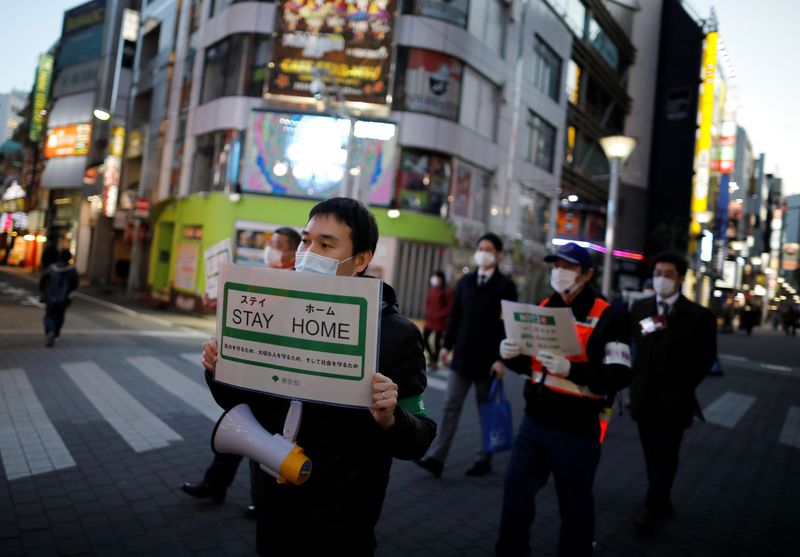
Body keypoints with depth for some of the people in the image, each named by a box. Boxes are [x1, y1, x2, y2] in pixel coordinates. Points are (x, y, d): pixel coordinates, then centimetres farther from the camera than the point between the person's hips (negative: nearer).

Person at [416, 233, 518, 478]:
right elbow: (455, 315, 10)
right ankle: (436, 458, 6)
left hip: (487, 358, -3)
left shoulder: (506, 285, -3)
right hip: (462, 355, 3)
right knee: (451, 406, 2)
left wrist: (501, 358, -13)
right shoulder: (465, 281, 9)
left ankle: (483, 460, 23)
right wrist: (447, 344, 5)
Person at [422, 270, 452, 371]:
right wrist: (427, 312, -3)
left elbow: (449, 307, -11)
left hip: (440, 321, -5)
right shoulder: (431, 290, 4)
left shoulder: (447, 292, -11)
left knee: (437, 341, 2)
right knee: (424, 338, 5)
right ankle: (432, 355, 27)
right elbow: (427, 302, 12)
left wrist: (439, 315, -15)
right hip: (429, 319, 5)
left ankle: (434, 362, 15)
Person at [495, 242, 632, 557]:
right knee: (516, 487, 12)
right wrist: (511, 355, -9)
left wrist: (570, 369, -32)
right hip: (534, 421, 6)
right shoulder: (543, 307, 7)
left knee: (574, 502, 10)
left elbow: (620, 376, -18)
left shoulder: (609, 317, -11)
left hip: (577, 428, -5)